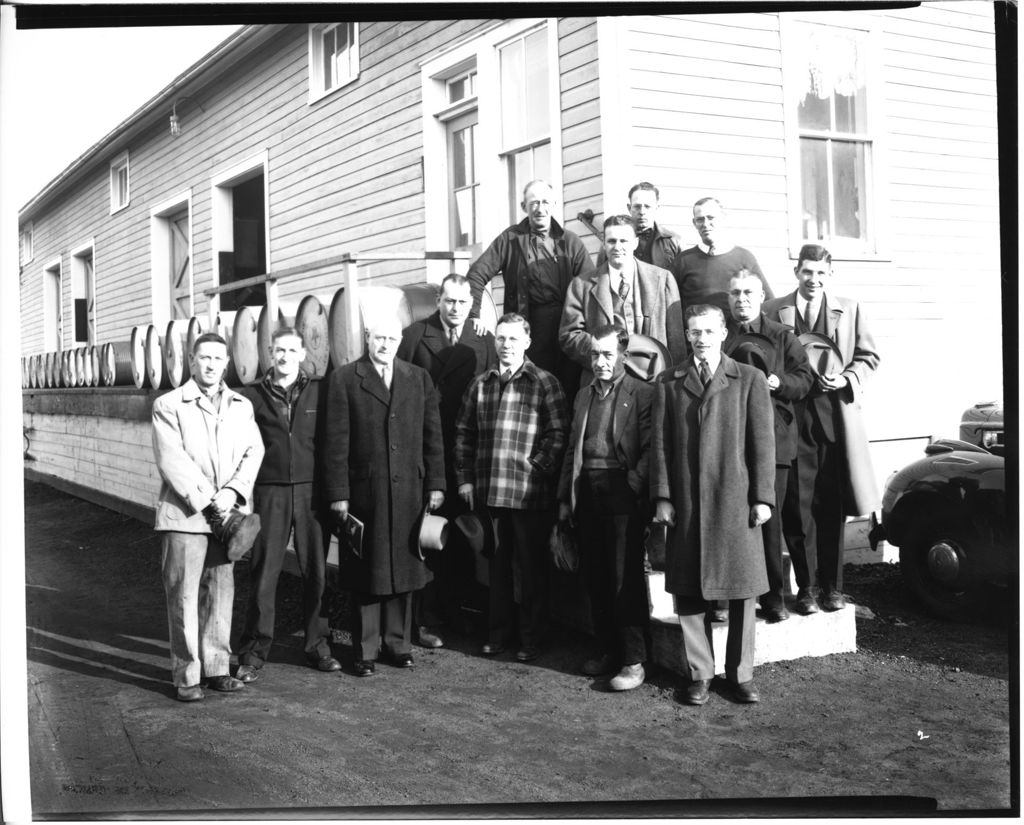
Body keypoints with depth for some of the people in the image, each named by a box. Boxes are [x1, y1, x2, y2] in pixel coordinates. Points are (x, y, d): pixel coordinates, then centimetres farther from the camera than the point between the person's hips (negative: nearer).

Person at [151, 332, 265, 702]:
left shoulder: (241, 406, 14)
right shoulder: (168, 405, 1)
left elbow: (253, 452, 6)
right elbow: (173, 461, -8)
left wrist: (232, 492, -11)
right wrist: (208, 502, -13)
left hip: (226, 515, 4)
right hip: (183, 514, -4)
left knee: (220, 592, 7)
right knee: (183, 595, -1)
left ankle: (216, 667, 17)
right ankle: (186, 675, 6)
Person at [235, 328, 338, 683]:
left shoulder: (318, 392, 7)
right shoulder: (253, 396, 5)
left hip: (312, 491, 1)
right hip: (270, 492, -1)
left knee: (316, 571, 6)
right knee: (263, 574, 0)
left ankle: (317, 644, 19)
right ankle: (254, 651, 9)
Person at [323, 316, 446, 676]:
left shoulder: (419, 378, 12)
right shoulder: (344, 379, 2)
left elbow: (433, 435, 10)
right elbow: (337, 441, -3)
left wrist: (435, 484, 4)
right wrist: (338, 494, -8)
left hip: (409, 491, 3)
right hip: (364, 492, -2)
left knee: (403, 567, 8)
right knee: (367, 572, 3)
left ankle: (398, 642, 20)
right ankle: (366, 650, 13)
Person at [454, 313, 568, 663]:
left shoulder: (545, 383, -1)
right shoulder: (480, 384, 11)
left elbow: (558, 433, -5)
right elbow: (464, 432, 13)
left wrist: (538, 470, -11)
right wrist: (464, 477, 7)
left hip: (530, 493, -4)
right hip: (488, 491, 4)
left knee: (530, 566, 5)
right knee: (498, 564, 12)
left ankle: (532, 638, 16)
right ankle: (499, 632, 24)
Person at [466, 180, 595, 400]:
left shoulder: (569, 241, 11)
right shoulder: (511, 239, 9)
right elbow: (477, 274, 5)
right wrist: (474, 315, -6)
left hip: (568, 323, 1)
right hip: (528, 323, -1)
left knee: (570, 386, -4)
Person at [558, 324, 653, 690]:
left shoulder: (642, 394, -2)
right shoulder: (584, 395, 18)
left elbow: (650, 450, -7)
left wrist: (633, 487, -14)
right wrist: (565, 497, 14)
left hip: (622, 495, -6)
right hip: (586, 494, 6)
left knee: (626, 579, -6)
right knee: (595, 578, 10)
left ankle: (634, 660, 0)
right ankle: (609, 650, 21)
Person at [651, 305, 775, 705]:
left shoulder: (749, 379, 5)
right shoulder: (667, 383, 9)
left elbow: (763, 442, 1)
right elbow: (660, 443, 6)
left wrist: (763, 497, -4)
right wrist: (662, 497, -1)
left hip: (736, 502, -1)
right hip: (685, 503, 1)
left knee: (742, 590, 4)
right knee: (688, 592, 5)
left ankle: (741, 674, 17)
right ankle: (699, 674, 17)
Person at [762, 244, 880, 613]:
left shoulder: (850, 310, 10)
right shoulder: (773, 311, 5)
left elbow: (869, 356, 12)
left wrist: (847, 378, -5)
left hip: (836, 418, 1)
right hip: (792, 419, -1)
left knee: (832, 506, 5)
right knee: (797, 507, 0)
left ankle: (832, 586, 16)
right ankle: (806, 586, 11)